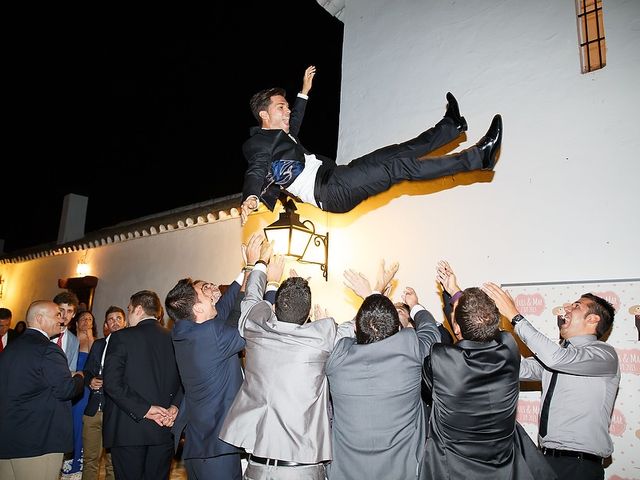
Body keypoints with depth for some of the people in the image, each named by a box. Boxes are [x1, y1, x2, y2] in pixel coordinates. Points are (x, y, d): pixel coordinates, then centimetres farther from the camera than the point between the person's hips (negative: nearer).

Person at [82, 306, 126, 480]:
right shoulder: (97, 344, 12)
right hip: (93, 409, 5)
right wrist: (90, 381, -2)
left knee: (113, 462, 6)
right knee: (89, 459, 14)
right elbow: (87, 371, 18)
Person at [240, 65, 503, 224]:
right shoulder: (257, 143, -3)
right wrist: (251, 197, -44)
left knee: (395, 153, 7)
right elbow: (256, 172, -21)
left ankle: (452, 126, 22)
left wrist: (304, 92, 51)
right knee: (399, 166, -15)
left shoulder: (277, 135, 24)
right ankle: (478, 156, -12)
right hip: (327, 190, -10)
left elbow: (293, 126, 46)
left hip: (332, 176, 10)